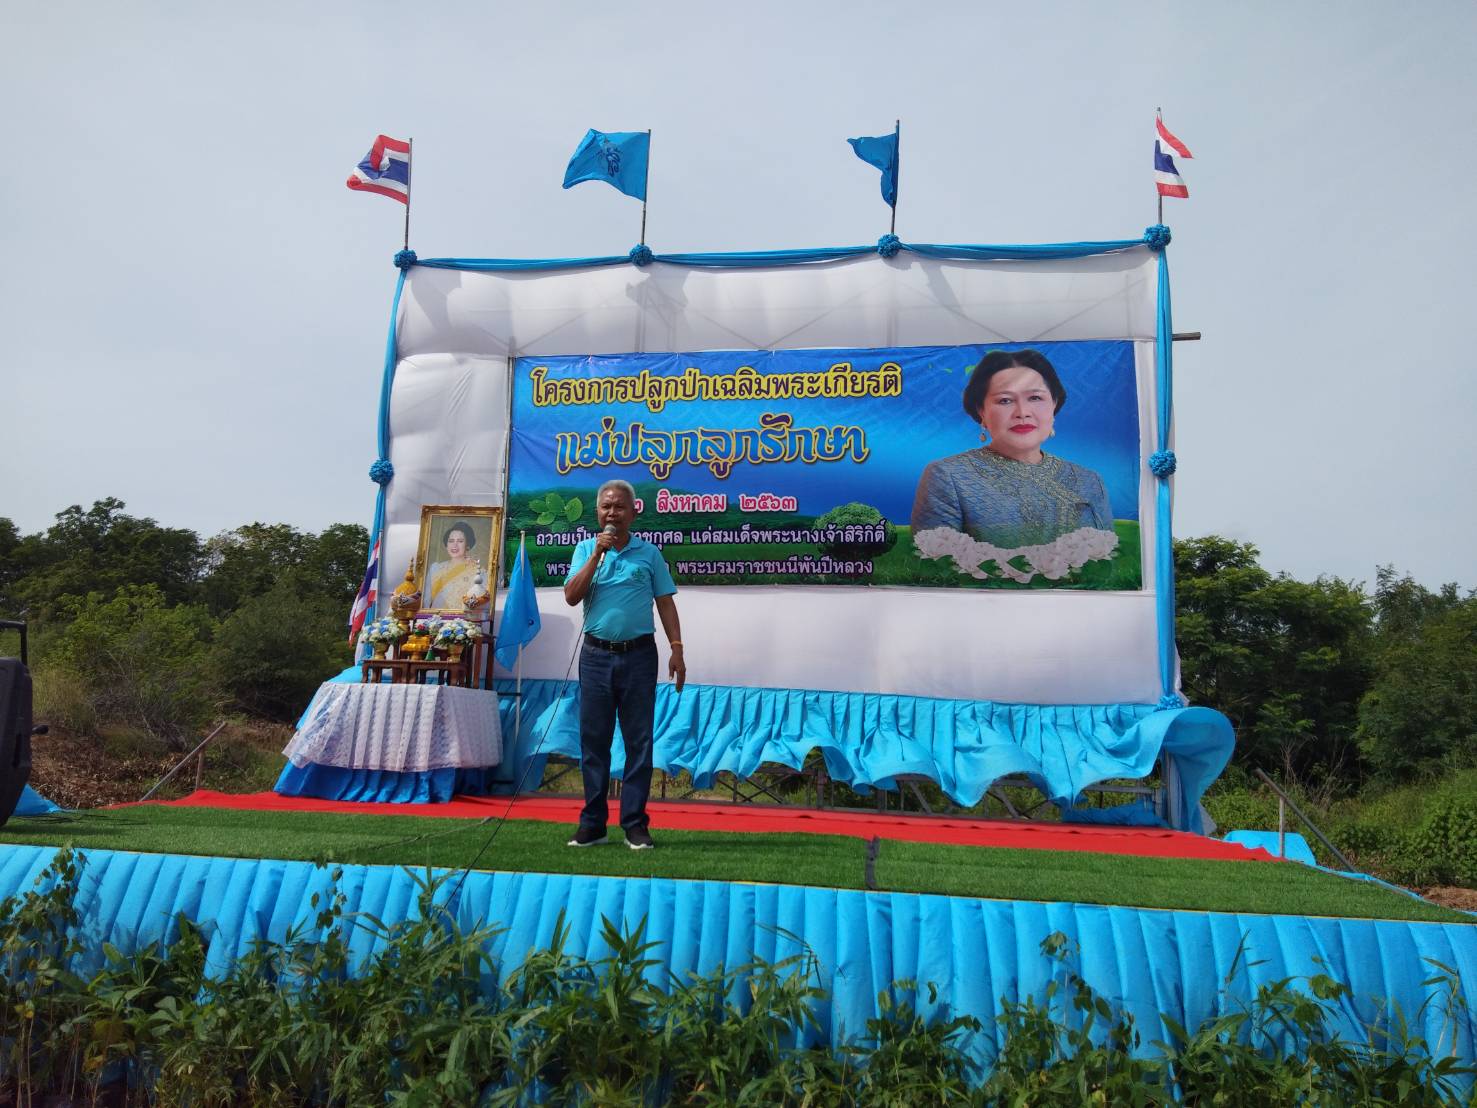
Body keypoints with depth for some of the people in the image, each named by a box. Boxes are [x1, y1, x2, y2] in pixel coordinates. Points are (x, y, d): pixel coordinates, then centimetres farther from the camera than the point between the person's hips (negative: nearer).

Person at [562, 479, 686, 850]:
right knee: (594, 740, 5)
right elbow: (571, 597, -3)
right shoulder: (585, 549, 9)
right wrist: (597, 554, -9)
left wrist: (677, 649, -3)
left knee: (639, 741, 0)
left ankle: (635, 824, 7)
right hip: (596, 655, 1)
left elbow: (665, 603, 6)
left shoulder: (649, 553, 6)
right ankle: (592, 824, 13)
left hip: (638, 655, -1)